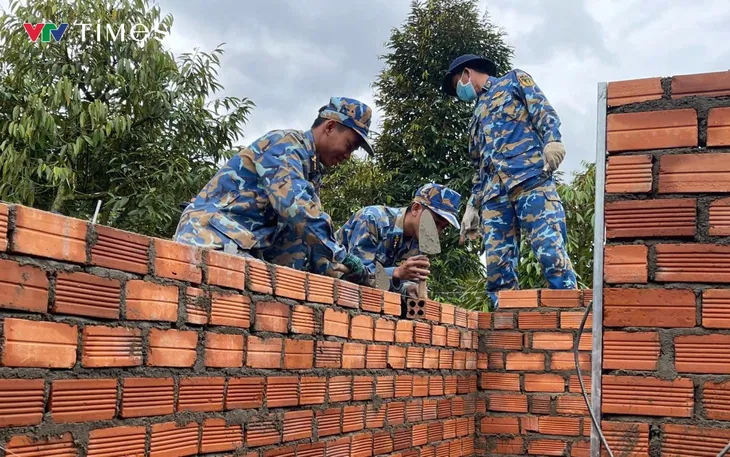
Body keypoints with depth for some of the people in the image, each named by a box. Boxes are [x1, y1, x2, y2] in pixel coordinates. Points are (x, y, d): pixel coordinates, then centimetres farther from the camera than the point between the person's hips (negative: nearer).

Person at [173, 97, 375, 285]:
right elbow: (294, 205, -23)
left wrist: (326, 267, -3)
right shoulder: (286, 143, -8)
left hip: (244, 248, 9)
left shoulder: (311, 170, 18)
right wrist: (341, 256, -23)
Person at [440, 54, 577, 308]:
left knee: (550, 250, -19)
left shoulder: (513, 80, 20)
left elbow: (543, 111, 3)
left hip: (530, 177, -6)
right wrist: (472, 207, 22)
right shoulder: (477, 117, 35)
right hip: (493, 193, 6)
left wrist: (552, 140, -16)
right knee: (497, 265, -6)